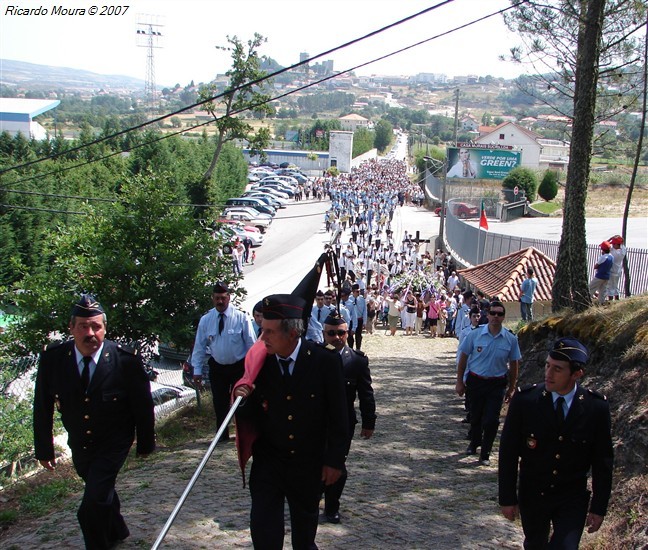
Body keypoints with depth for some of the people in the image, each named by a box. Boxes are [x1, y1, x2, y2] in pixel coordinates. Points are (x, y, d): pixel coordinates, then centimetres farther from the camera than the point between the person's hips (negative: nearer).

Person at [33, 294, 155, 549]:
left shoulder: (126, 360, -23)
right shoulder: (52, 358, -16)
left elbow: (143, 406, -10)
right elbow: (42, 408, -4)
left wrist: (146, 443, -1)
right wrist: (44, 448, 2)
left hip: (114, 443, -4)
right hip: (79, 444, 4)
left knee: (93, 503, -15)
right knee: (101, 492, 25)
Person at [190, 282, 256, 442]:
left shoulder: (241, 318, -12)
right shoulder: (206, 320, -4)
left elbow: (251, 344, -7)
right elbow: (200, 345, 1)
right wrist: (197, 370, -3)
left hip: (239, 366, -2)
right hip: (217, 367, 2)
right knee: (219, 402, 7)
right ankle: (222, 435, 21)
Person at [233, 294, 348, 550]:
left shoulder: (326, 360, -16)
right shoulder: (259, 361, -10)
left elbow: (338, 416, -9)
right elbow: (251, 417, -3)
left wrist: (335, 461, -8)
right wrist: (243, 400, -24)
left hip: (309, 463, -1)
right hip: (268, 461, 1)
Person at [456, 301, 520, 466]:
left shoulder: (511, 339, -6)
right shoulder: (474, 334, -9)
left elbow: (514, 364, 5)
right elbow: (463, 358, 0)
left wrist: (511, 388, 8)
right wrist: (460, 382, 1)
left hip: (497, 384, 0)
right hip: (475, 381, 0)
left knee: (491, 420, -3)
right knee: (475, 416, 16)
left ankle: (485, 454, 14)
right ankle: (474, 442, 43)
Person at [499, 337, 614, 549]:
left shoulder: (597, 407, -13)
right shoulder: (524, 400, -16)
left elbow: (603, 461, -3)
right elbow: (508, 453, -8)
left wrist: (599, 507, 0)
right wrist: (507, 498, -5)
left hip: (573, 500, 0)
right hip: (532, 497, 1)